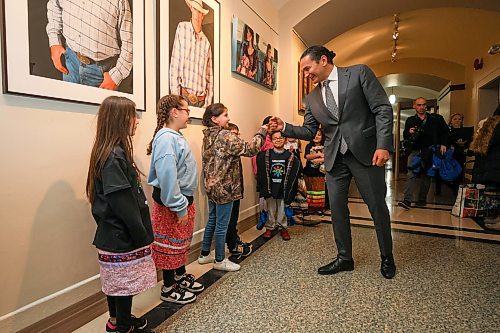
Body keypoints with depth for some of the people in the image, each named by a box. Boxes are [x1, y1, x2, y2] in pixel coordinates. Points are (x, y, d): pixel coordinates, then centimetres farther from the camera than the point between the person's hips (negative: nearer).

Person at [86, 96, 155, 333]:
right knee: (125, 284, 8)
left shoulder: (111, 152, 7)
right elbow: (123, 204, -24)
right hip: (123, 239, -10)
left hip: (112, 235, 10)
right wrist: (142, 237, -16)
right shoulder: (115, 156, -23)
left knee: (115, 282, 23)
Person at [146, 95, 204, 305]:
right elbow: (167, 177, -27)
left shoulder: (176, 137, 8)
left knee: (182, 241, 22)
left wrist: (186, 203, 14)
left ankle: (181, 276, 42)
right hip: (171, 203, -9)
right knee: (170, 244, 7)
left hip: (184, 199, 10)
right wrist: (179, 207, -22)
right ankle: (168, 289, 26)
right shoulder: (166, 139, -22)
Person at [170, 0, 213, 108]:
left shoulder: (206, 43, 9)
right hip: (183, 95, -2)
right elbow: (174, 63, 0)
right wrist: (174, 94, -6)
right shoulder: (181, 28, 4)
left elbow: (209, 78, 10)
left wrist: (208, 104, 2)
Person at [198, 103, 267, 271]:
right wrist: (262, 131, -11)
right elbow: (249, 149, -22)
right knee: (221, 225, 4)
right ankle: (220, 260, 18)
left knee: (212, 221, 20)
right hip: (224, 188, -9)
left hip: (211, 187, 9)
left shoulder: (208, 137, 9)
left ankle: (204, 254, 32)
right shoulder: (226, 136, -17)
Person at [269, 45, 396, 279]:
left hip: (365, 152, -4)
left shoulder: (359, 73, -1)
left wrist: (383, 145, -16)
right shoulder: (312, 98, 12)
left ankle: (387, 257, 29)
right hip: (335, 158, 4)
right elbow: (309, 131, 13)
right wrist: (285, 128, -4)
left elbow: (383, 109, -6)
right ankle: (344, 258, 26)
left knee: (377, 206, 7)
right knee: (337, 209, 8)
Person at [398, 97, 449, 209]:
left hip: (430, 152, 1)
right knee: (411, 175, -13)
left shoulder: (435, 119, 7)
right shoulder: (410, 120, 7)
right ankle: (407, 200, -18)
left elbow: (445, 131, 13)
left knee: (426, 176, 7)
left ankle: (422, 200, 17)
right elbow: (405, 136, 2)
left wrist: (443, 144, 0)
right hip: (415, 151, -1)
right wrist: (409, 132, -20)